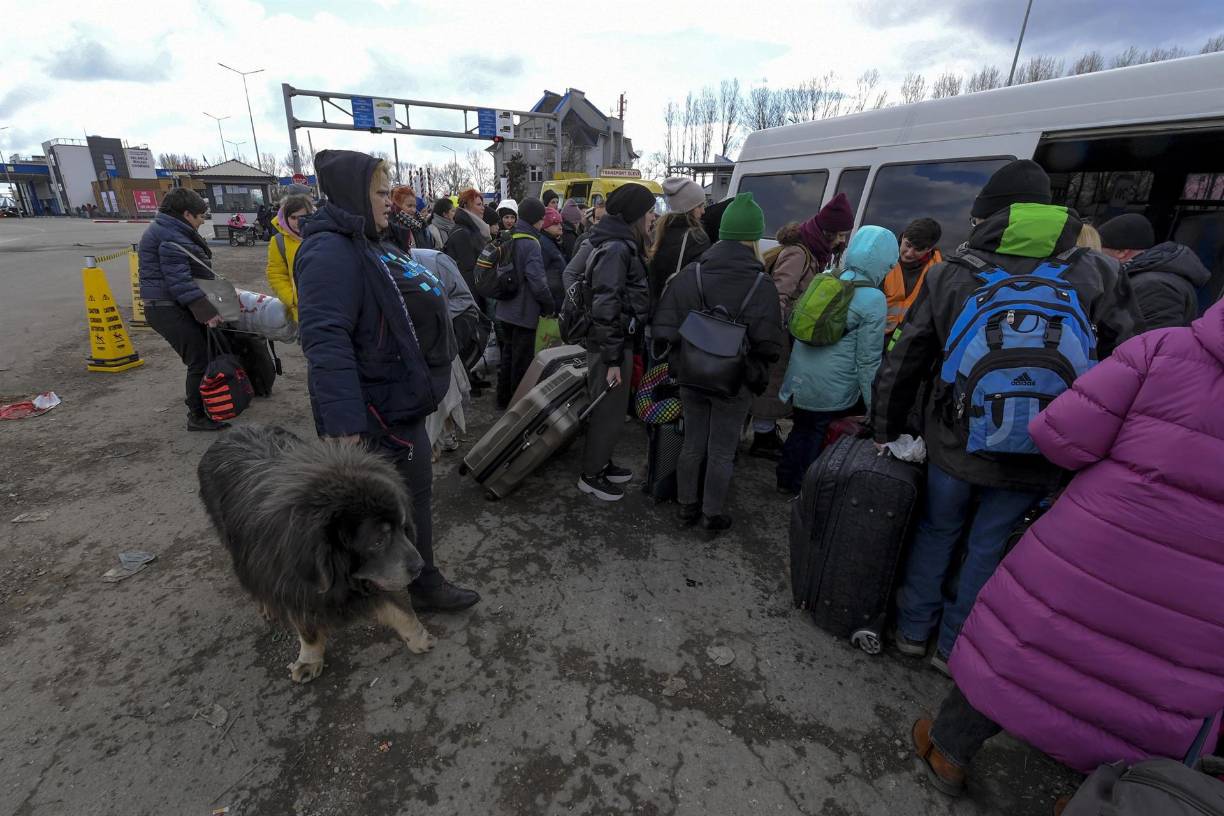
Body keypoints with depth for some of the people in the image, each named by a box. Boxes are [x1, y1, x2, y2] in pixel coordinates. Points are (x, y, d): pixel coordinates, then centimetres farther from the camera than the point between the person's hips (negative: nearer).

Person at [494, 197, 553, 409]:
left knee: (508, 354, 19)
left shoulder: (507, 238, 9)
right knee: (522, 360, 4)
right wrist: (549, 306, -13)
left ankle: (503, 399, 30)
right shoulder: (531, 243, -18)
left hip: (505, 309, 8)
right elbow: (537, 280, -24)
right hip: (524, 311, -8)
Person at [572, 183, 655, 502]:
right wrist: (612, 359, -23)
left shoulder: (622, 245, 12)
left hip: (620, 339, 10)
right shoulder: (615, 249, -19)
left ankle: (601, 463, 36)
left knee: (611, 406, 20)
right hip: (610, 343, -10)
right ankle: (591, 475, 19)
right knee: (610, 409, 3)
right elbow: (605, 309, -24)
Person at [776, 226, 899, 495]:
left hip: (800, 378, 6)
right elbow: (868, 359, -12)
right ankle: (803, 488, 28)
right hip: (833, 388, -5)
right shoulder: (874, 299, -14)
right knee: (819, 434, 12)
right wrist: (874, 407, -3)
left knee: (801, 427, 22)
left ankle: (786, 480, 37)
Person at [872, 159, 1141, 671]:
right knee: (988, 548, 16)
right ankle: (954, 648, 32)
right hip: (1035, 457, 1)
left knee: (936, 531, 20)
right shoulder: (1094, 273, 0)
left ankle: (913, 630, 34)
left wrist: (887, 432, 9)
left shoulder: (951, 273, -4)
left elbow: (901, 364, -2)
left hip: (955, 444, -1)